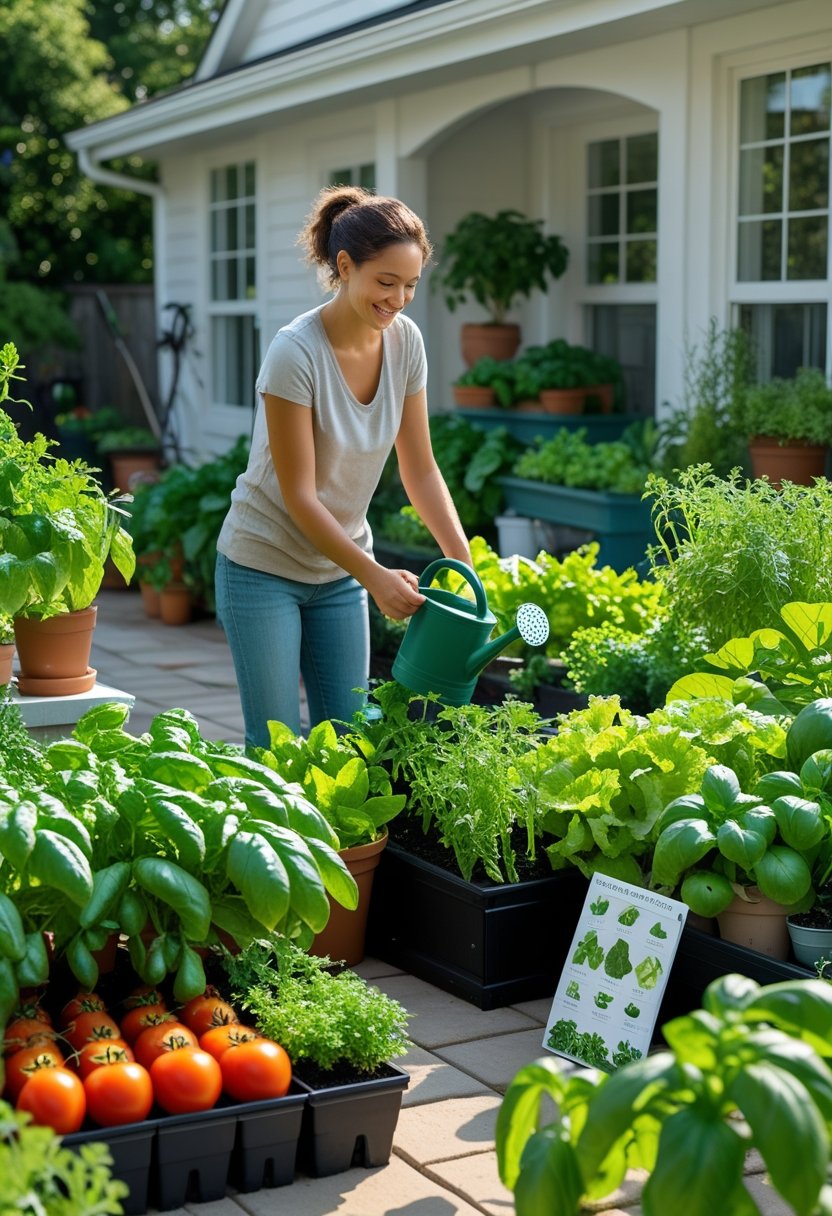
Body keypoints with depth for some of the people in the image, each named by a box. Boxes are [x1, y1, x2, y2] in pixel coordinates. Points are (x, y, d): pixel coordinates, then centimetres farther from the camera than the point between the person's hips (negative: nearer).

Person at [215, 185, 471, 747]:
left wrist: (463, 556, -10)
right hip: (265, 567, -6)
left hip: (339, 569, 6)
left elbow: (420, 469, 1)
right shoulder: (296, 352, -23)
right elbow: (299, 496, -21)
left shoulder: (405, 342, -6)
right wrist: (375, 576, -24)